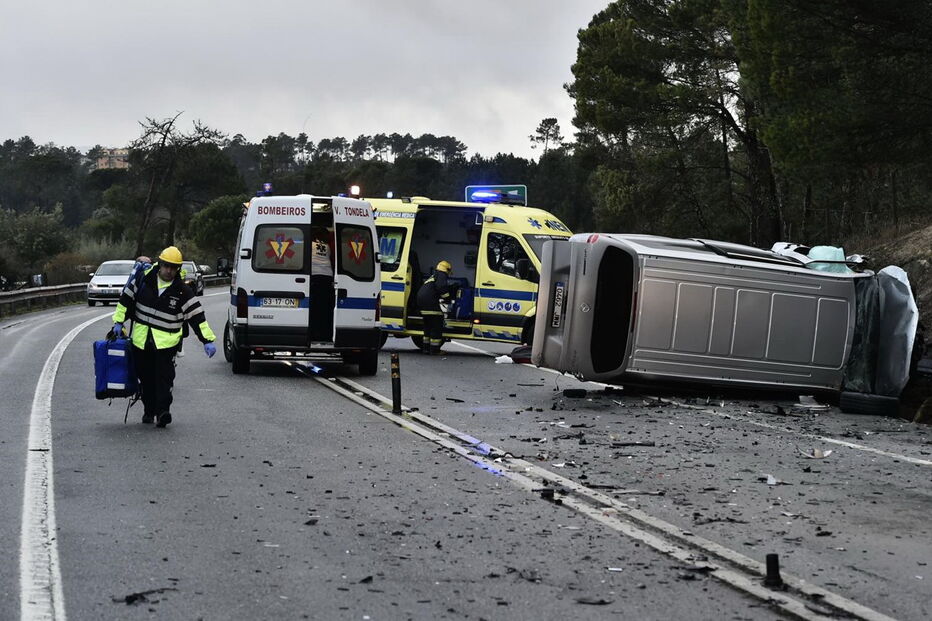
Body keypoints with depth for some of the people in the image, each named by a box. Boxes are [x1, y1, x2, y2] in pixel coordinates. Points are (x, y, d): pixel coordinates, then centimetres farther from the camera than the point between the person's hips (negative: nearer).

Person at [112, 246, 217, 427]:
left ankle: (163, 411, -15)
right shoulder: (143, 279, 1)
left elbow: (197, 316, -5)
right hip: (141, 340, 3)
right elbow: (126, 299, 11)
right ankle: (149, 411, 22)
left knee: (164, 377, -14)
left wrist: (208, 340, -12)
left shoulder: (183, 291, -4)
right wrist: (118, 322, 7)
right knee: (146, 378, 11)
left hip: (166, 342, -3)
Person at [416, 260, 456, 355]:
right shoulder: (442, 275, 1)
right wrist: (447, 297, -6)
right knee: (437, 325, -5)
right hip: (430, 301, -10)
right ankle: (434, 349, -8)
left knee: (428, 325, 20)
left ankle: (426, 347, 23)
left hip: (421, 299, 10)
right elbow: (441, 287, -16)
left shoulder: (434, 276, 30)